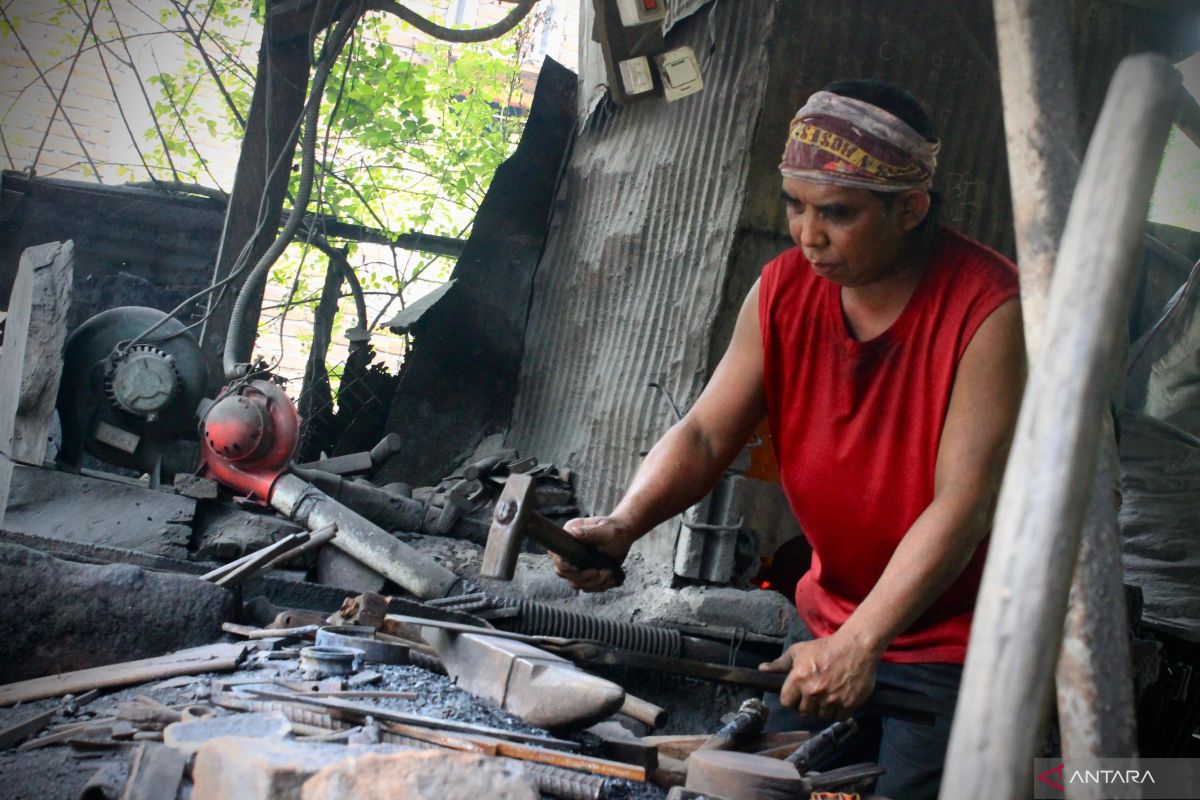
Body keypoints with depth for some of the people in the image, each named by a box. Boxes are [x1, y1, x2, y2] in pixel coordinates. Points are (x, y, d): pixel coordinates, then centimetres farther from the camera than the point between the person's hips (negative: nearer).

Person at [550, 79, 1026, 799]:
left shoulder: (990, 307, -23)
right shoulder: (784, 291, -5)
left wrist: (860, 643, -34)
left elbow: (962, 503, -27)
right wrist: (624, 525, -24)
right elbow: (705, 435, -6)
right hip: (829, 621, 6)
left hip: (950, 640, -5)